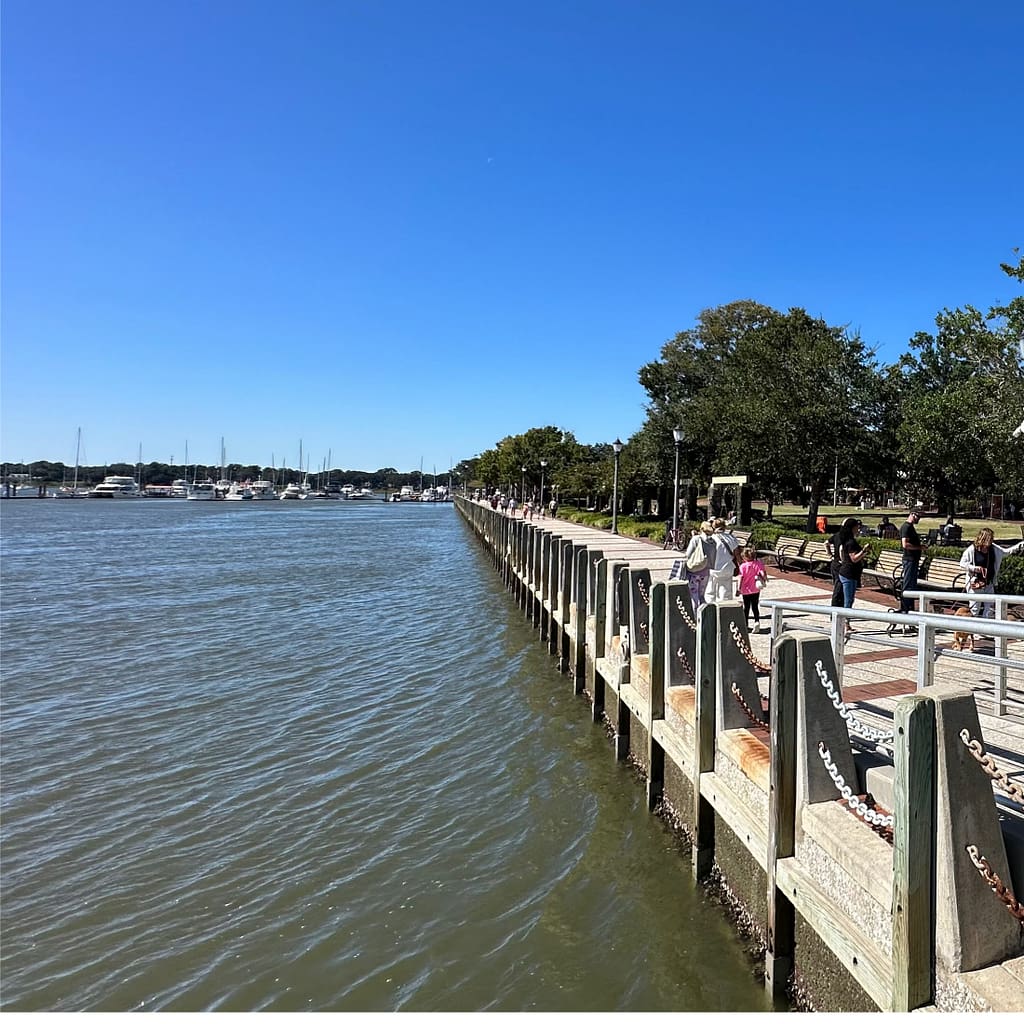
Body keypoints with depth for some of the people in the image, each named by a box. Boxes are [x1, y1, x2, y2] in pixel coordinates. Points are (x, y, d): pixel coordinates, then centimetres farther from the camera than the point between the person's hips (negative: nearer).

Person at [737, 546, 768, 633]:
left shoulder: (742, 566, -14)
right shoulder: (758, 563, -8)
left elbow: (741, 578, -15)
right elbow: (763, 573, -15)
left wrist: (739, 588, -10)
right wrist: (765, 579, 4)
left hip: (746, 590, -2)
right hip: (756, 590, 2)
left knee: (746, 607, 11)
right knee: (755, 606, 11)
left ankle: (746, 624, 18)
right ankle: (757, 621, -9)